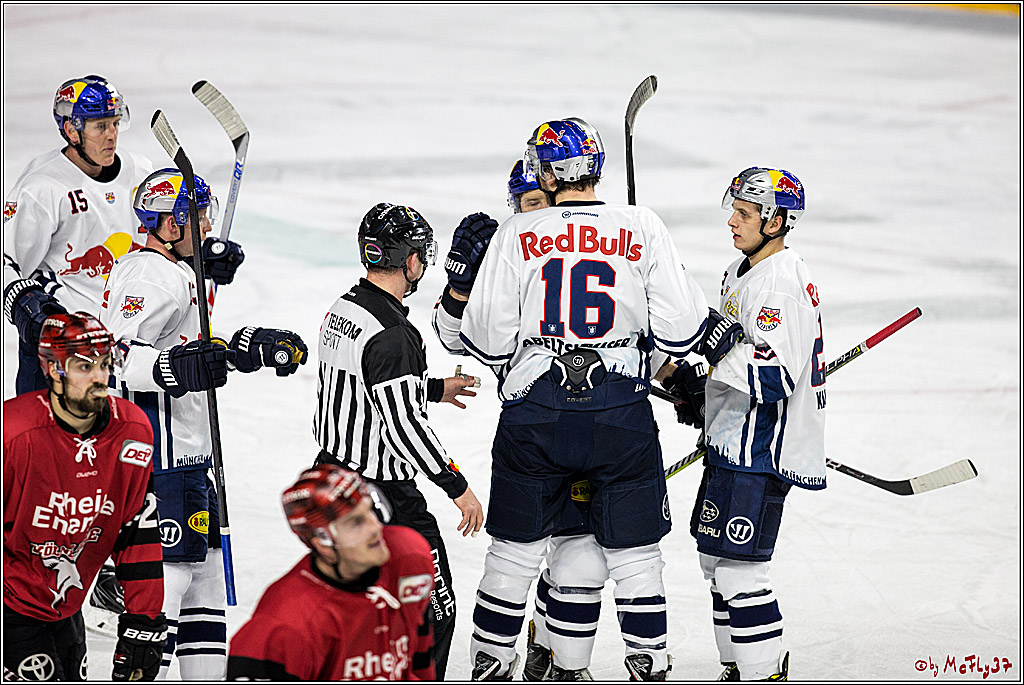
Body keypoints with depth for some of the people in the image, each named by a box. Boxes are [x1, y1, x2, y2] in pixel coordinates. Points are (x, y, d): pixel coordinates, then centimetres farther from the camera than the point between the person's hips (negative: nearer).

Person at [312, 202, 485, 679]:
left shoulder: (341, 310, 5)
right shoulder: (391, 334, -24)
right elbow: (404, 428, -25)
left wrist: (434, 388, 31)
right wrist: (458, 487, -18)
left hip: (333, 467, 10)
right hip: (382, 493, -10)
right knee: (432, 609, -1)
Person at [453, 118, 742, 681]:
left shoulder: (516, 235, -2)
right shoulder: (642, 228, -1)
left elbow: (488, 340, -2)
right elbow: (679, 325, -2)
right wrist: (722, 333, 18)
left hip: (534, 413, 0)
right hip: (620, 414, 0)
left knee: (514, 550, 11)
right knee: (634, 551, 10)